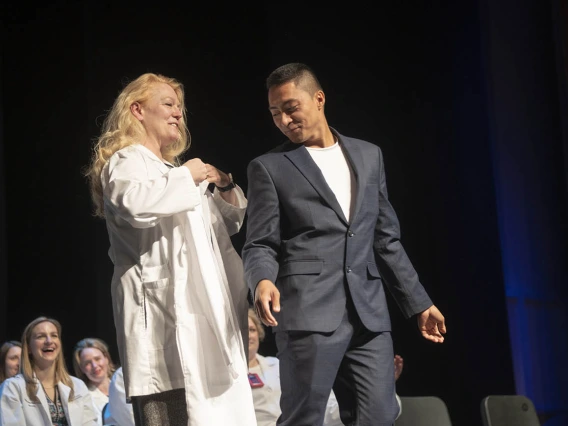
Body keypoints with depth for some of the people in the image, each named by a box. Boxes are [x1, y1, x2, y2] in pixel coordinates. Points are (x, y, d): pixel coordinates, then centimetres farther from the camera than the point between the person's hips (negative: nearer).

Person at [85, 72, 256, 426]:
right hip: (164, 310, -10)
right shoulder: (126, 161, 0)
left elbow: (229, 222, 35)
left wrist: (225, 188, 15)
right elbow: (136, 202, -26)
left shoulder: (171, 170, 29)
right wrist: (187, 176, -11)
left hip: (199, 310, 10)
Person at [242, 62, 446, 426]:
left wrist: (419, 302, 17)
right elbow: (261, 245, 1)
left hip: (369, 313, 4)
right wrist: (263, 281, -22)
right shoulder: (269, 167, 7)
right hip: (309, 312, -3)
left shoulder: (368, 155, 17)